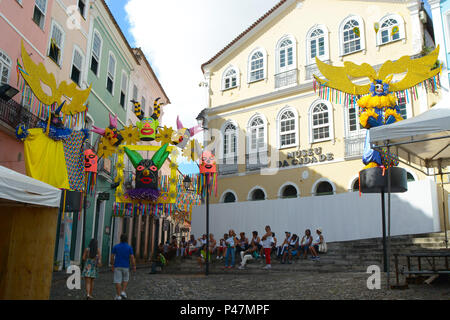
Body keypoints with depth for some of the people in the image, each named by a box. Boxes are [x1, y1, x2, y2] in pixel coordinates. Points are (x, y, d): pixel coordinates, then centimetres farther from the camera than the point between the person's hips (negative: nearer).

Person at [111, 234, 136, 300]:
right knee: (125, 280, 19)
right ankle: (123, 292, 5)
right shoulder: (129, 247, -3)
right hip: (126, 267, 0)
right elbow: (132, 257, -7)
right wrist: (134, 267, -2)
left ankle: (118, 296, 0)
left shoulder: (116, 246, 0)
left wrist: (112, 265, 12)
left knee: (118, 281, 2)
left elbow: (112, 257, 1)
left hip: (117, 266, 0)